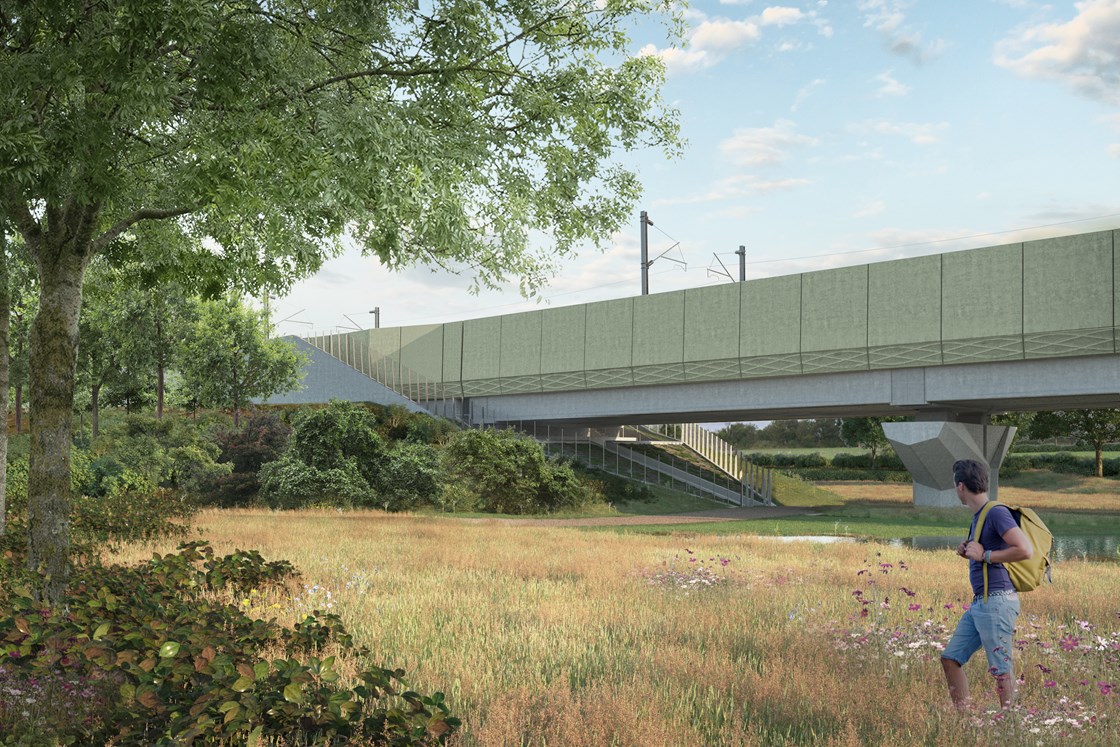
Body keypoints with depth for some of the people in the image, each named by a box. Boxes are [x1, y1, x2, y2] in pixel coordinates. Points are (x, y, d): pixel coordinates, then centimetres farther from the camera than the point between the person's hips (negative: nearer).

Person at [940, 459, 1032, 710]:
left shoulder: (996, 513, -12)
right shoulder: (978, 516, 17)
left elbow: (1025, 550, -21)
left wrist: (984, 555, -15)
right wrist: (967, 551, 12)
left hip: (997, 601, -10)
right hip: (978, 603, 10)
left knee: (1002, 670, -5)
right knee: (950, 659, 10)